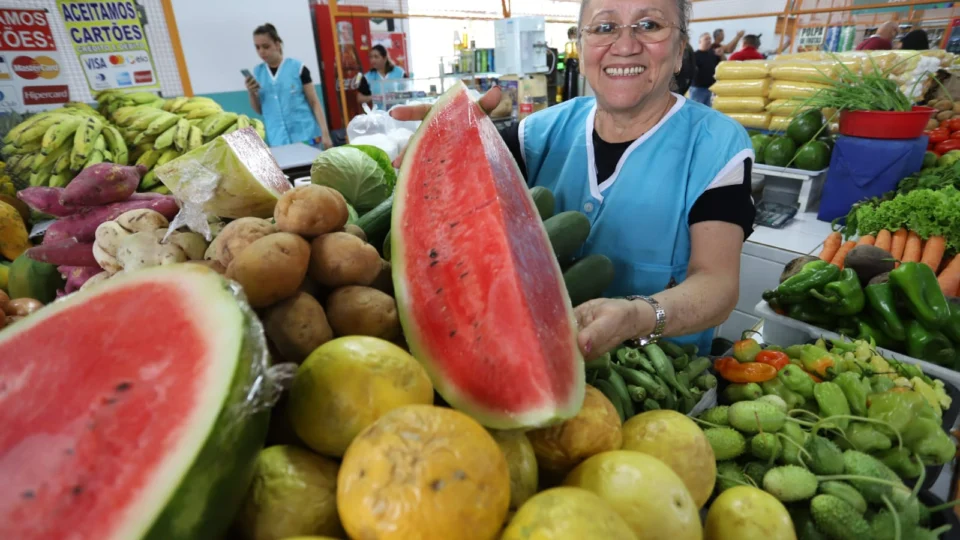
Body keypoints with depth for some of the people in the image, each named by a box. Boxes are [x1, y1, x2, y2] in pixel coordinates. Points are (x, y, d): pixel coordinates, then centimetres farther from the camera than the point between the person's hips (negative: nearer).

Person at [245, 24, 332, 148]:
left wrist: (325, 133, -10)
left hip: (305, 136, -3)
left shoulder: (297, 67, -1)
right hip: (277, 141, 3)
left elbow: (314, 103, -1)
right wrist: (252, 93, -3)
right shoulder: (257, 72, 10)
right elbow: (259, 110, 17)